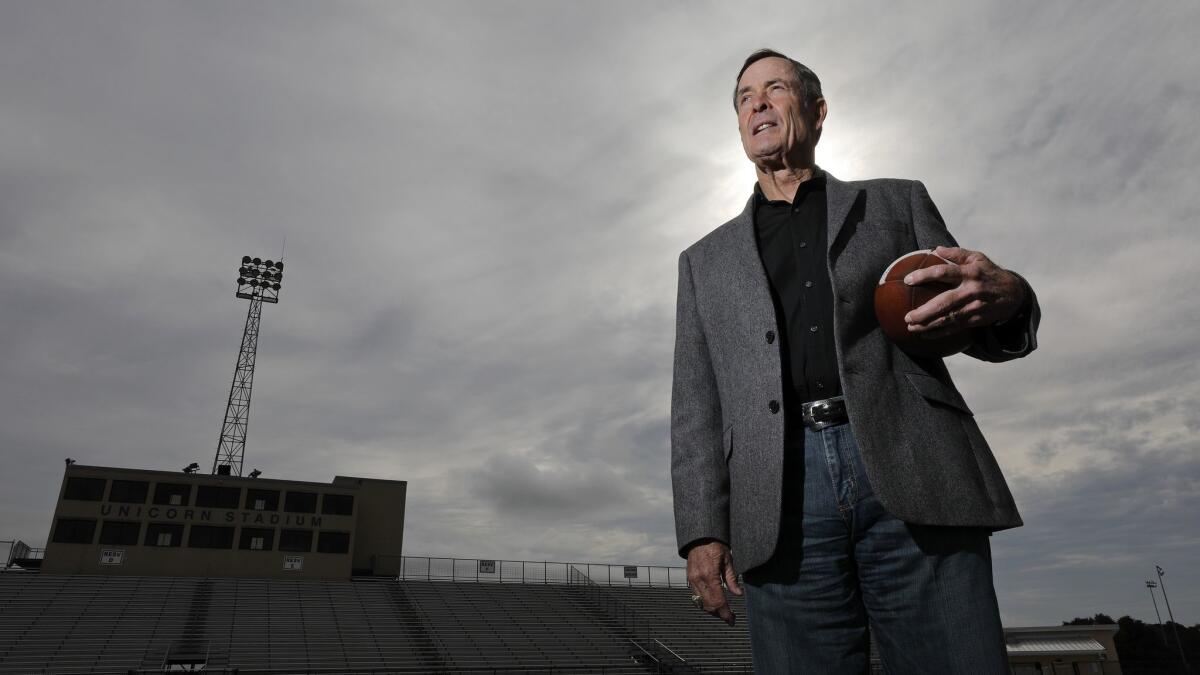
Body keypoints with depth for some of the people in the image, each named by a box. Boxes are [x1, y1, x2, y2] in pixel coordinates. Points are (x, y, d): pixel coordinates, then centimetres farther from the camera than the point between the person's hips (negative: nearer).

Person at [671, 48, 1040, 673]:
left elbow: (986, 334, 15)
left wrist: (1004, 299, -11)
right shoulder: (706, 260, 22)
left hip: (913, 478, 0)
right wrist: (702, 530, 0)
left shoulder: (897, 204, 20)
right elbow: (696, 402, 13)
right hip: (782, 508, 1)